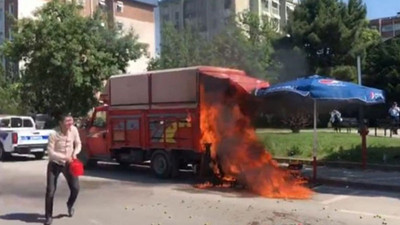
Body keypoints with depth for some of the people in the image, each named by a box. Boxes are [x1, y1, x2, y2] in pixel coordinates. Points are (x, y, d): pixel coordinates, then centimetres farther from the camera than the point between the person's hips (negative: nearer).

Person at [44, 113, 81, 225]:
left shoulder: (74, 129, -13)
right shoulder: (54, 134, -24)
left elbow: (78, 144, 2)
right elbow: (50, 152, -20)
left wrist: (74, 153, -15)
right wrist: (65, 157, -26)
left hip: (68, 163, 3)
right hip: (55, 164, -3)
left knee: (75, 188, 0)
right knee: (50, 191, -4)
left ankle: (70, 205, 34)